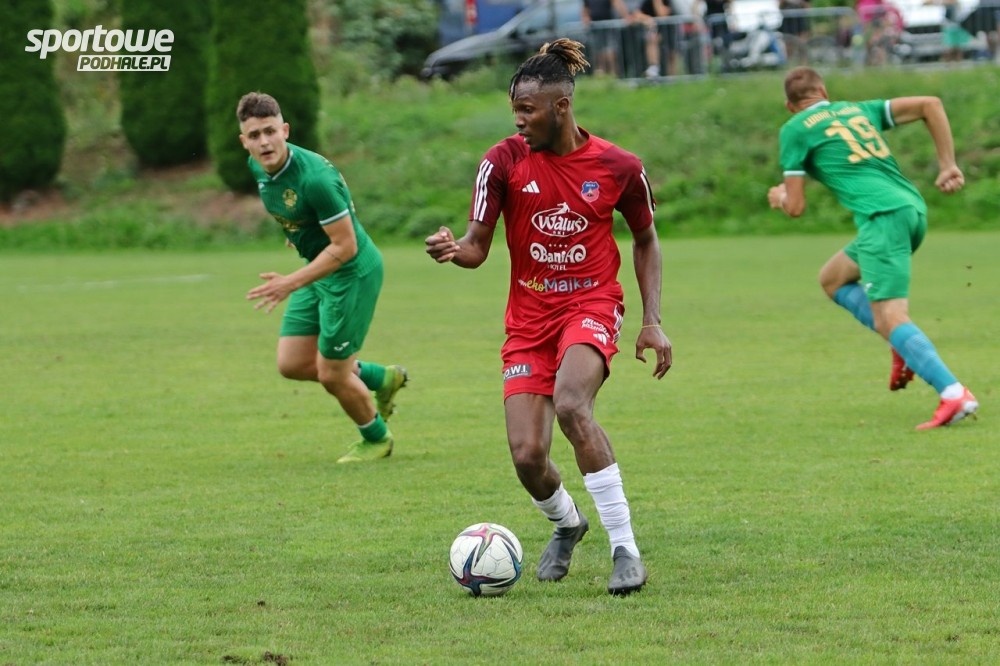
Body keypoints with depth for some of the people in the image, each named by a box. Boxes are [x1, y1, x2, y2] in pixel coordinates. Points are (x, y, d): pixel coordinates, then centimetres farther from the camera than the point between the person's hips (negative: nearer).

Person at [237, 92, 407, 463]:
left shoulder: (314, 177, -31)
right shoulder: (258, 167, -5)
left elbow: (345, 246, -27)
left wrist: (291, 283, -29)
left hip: (352, 272, -9)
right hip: (319, 269, 9)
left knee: (332, 374, 0)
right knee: (292, 364, 8)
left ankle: (377, 439, 29)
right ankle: (382, 379, 30)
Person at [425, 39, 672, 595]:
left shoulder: (618, 167, -6)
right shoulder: (504, 162, -6)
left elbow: (646, 240, 10)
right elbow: (477, 247, -5)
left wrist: (653, 321, 2)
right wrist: (453, 250, -30)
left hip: (591, 305, -2)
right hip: (529, 316, 2)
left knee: (571, 404, -33)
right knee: (527, 455, -8)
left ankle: (626, 548, -27)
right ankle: (567, 524, 29)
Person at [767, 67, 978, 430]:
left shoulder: (795, 130, 9)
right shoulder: (859, 110, 24)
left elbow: (795, 207, 8)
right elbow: (930, 104, 16)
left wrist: (778, 196, 32)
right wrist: (948, 165, 17)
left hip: (883, 217, -7)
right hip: (914, 208, 7)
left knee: (891, 318, -14)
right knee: (832, 278, 24)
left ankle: (954, 394, -32)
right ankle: (906, 346, 9)